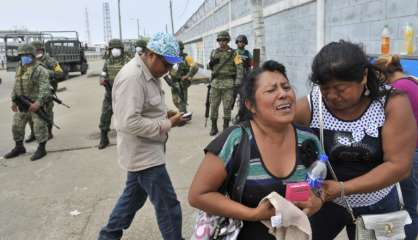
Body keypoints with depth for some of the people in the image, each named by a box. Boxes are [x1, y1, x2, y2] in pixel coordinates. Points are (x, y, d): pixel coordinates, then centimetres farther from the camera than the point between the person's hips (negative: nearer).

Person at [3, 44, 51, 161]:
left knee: (39, 126, -2)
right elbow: (16, 86, 20)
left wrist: (38, 103, -28)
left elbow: (44, 88, -20)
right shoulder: (19, 68, 12)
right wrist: (14, 101, 17)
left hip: (36, 104, -8)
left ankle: (41, 149, 10)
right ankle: (19, 147, 28)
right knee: (17, 126, 13)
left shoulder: (40, 70, -12)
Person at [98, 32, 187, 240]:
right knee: (168, 205, -2)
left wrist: (166, 115, 1)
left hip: (145, 151, 11)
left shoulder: (149, 73, 8)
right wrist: (167, 124, -23)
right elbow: (130, 122, -30)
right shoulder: (132, 77, -24)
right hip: (143, 153, -10)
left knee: (134, 195, 24)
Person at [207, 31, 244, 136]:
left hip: (228, 84, -3)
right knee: (213, 106, 5)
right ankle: (214, 127, 17)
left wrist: (238, 82, -15)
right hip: (215, 83, 3)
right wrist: (211, 63, -4)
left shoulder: (233, 53, -1)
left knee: (227, 107, 2)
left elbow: (239, 68, -5)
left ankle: (226, 128, 13)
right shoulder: (214, 52, 10)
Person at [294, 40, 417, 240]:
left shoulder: (393, 103, -18)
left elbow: (399, 166, -20)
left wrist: (342, 188, -29)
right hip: (324, 200, 0)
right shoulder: (309, 107, -19)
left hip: (377, 205, 1)